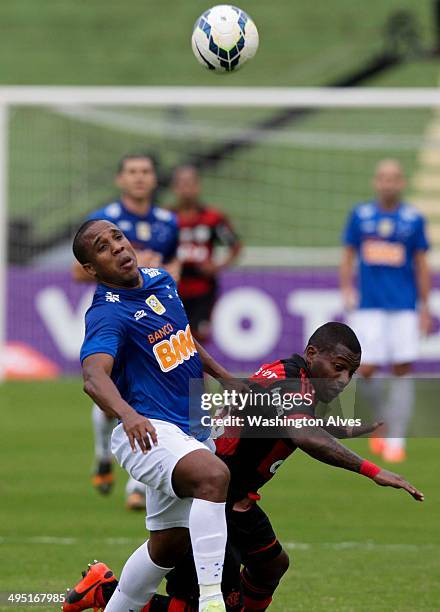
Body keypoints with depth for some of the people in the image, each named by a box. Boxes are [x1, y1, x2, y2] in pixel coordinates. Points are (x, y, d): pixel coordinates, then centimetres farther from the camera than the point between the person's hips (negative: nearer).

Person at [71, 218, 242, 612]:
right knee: (213, 474, -36)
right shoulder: (107, 314, -17)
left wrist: (223, 376, 28)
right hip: (148, 432, -9)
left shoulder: (161, 282, 9)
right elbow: (95, 375, -35)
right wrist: (127, 414, -53)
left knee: (169, 542, 15)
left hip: (191, 431, 9)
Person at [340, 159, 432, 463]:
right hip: (369, 306, 1)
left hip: (404, 307, -1)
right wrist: (347, 289, -1)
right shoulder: (361, 215, 6)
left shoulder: (413, 219, 4)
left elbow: (422, 264, 8)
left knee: (402, 371, -6)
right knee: (366, 371, -5)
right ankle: (387, 418, 22)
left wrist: (425, 308, 5)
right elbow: (348, 255, 13)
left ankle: (396, 439, 0)